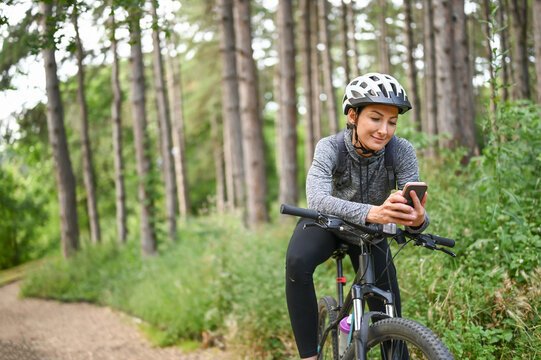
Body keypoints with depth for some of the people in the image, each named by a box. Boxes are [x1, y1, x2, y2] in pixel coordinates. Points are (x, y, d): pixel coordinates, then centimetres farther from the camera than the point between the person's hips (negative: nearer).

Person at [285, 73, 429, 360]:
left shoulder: (401, 151, -23)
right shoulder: (330, 148, -28)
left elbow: (412, 206, -28)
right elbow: (317, 199, -45)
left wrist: (418, 220, -54)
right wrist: (371, 212, -63)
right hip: (326, 225, -2)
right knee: (298, 262, -34)